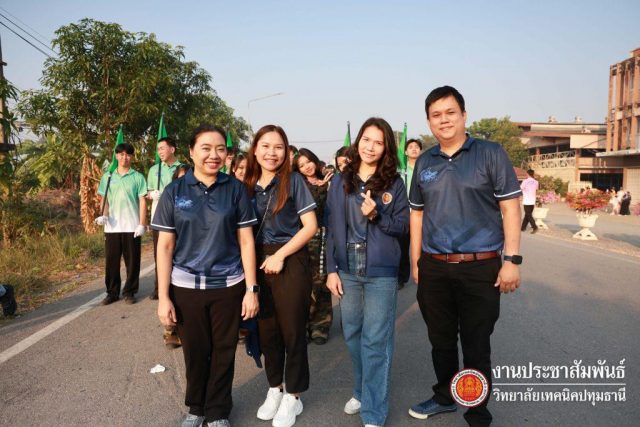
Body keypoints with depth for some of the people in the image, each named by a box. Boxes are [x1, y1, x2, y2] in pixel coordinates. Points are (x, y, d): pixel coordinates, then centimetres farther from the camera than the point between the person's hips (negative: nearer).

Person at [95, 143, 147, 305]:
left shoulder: (137, 177, 2)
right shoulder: (107, 177, 10)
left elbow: (142, 201, -1)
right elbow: (104, 200, 11)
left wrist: (142, 224, -8)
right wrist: (103, 215, -8)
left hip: (132, 227, -2)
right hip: (112, 227, 2)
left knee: (132, 261, 3)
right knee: (111, 261, 7)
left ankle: (129, 292, 15)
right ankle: (112, 292, 19)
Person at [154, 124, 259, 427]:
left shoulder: (235, 189, -1)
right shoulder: (174, 192, -2)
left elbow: (246, 240, 0)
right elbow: (165, 245, -1)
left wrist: (252, 288, -5)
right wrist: (163, 296, -4)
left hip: (228, 285, 0)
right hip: (186, 286, 0)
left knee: (223, 352, 10)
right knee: (195, 352, 13)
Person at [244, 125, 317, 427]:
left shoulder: (293, 180, -6)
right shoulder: (248, 185, 6)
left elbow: (310, 226, -9)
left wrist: (280, 255, -14)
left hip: (290, 261, -4)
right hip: (258, 263, 4)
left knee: (292, 330, 6)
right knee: (266, 329, 13)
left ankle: (293, 396, 24)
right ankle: (274, 388, 33)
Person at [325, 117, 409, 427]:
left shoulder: (394, 183, -2)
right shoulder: (340, 182, 5)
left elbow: (403, 226, -1)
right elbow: (332, 228, 5)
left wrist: (376, 215, -19)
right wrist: (331, 269, 2)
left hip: (381, 272, -3)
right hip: (347, 271, 3)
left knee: (375, 341, 2)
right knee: (352, 335, 15)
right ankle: (362, 391, 37)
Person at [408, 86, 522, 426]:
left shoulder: (490, 154, -3)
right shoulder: (424, 162, 8)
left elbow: (510, 207, -5)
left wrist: (511, 259, -11)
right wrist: (416, 262, 10)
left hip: (481, 268, -3)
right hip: (434, 268, 4)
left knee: (476, 347, 8)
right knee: (440, 341, 17)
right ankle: (444, 397, 39)